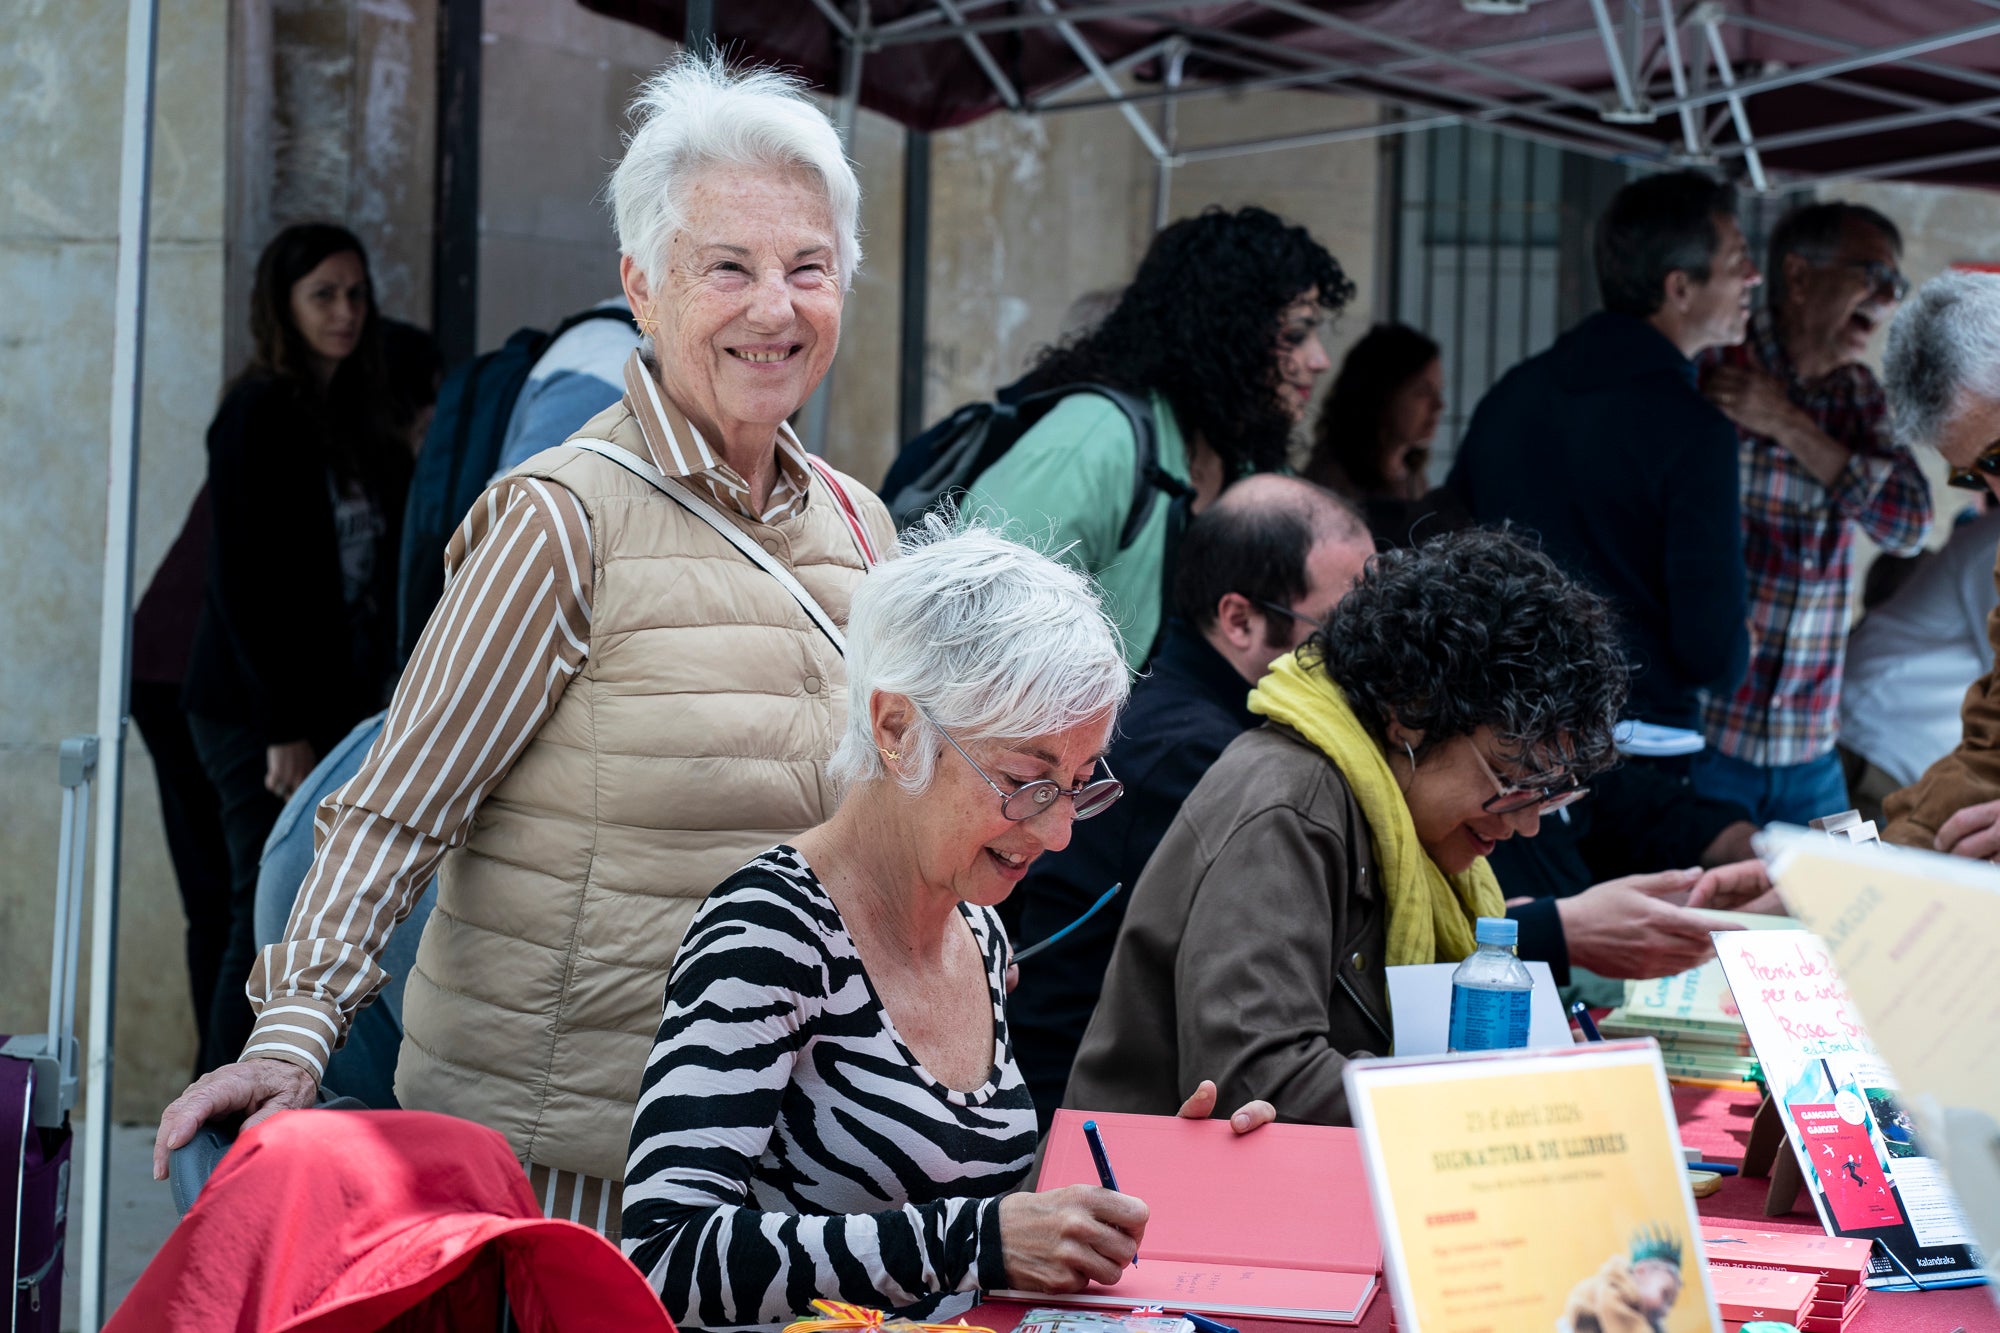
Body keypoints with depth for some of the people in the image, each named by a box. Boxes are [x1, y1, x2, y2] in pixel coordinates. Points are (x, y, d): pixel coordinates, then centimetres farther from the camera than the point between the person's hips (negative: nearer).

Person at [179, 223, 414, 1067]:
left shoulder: (358, 420, 14)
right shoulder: (259, 414, -9)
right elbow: (243, 583, -14)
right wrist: (283, 729, -17)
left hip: (333, 707, 7)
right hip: (260, 715, -7)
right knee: (270, 924, -8)